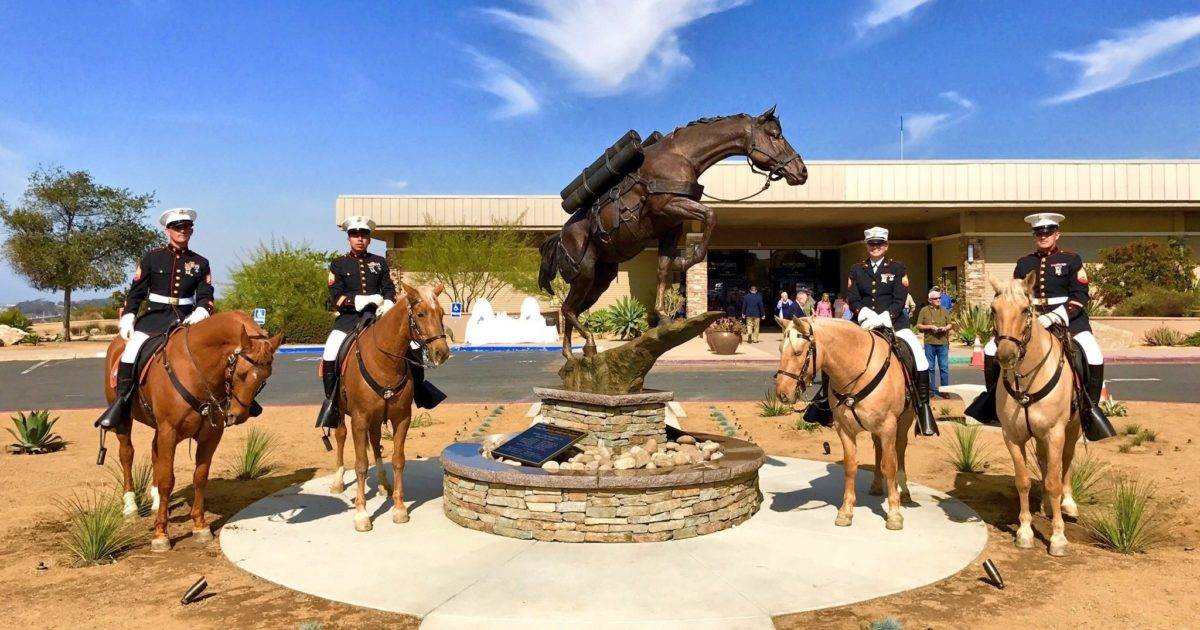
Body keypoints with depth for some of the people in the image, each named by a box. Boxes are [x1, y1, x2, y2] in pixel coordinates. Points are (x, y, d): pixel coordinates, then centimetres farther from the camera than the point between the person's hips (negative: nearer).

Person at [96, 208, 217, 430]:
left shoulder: (200, 263, 10)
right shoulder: (152, 257, 5)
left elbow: (206, 295, 6)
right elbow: (136, 291, 7)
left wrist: (201, 312, -14)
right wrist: (128, 317, -2)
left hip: (188, 317, 1)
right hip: (156, 315, -1)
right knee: (132, 348, -25)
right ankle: (120, 402, -15)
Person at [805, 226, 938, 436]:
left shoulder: (897, 268, 4)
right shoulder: (856, 269, 10)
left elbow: (899, 300, -5)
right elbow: (853, 300, 3)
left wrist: (882, 318, -20)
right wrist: (866, 315, -17)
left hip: (892, 321, -2)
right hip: (863, 321, 2)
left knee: (918, 354, -23)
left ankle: (923, 406, -14)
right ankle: (824, 399, 5)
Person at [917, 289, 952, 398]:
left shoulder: (944, 311, 13)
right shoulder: (924, 311, 4)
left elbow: (949, 325, 17)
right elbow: (918, 326, 1)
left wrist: (945, 328, -5)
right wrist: (930, 327, -13)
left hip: (943, 343, 2)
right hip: (929, 343, -2)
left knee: (944, 368, 1)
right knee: (930, 367, 5)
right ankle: (931, 389, 14)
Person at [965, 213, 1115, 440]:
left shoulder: (1072, 259, 0)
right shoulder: (1024, 263, 10)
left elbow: (1080, 297, -8)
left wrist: (1054, 317, -22)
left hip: (1069, 318, -3)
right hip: (1031, 318, 4)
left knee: (1093, 357, -27)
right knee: (991, 350, -7)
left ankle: (1090, 408, -7)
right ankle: (993, 398, 12)